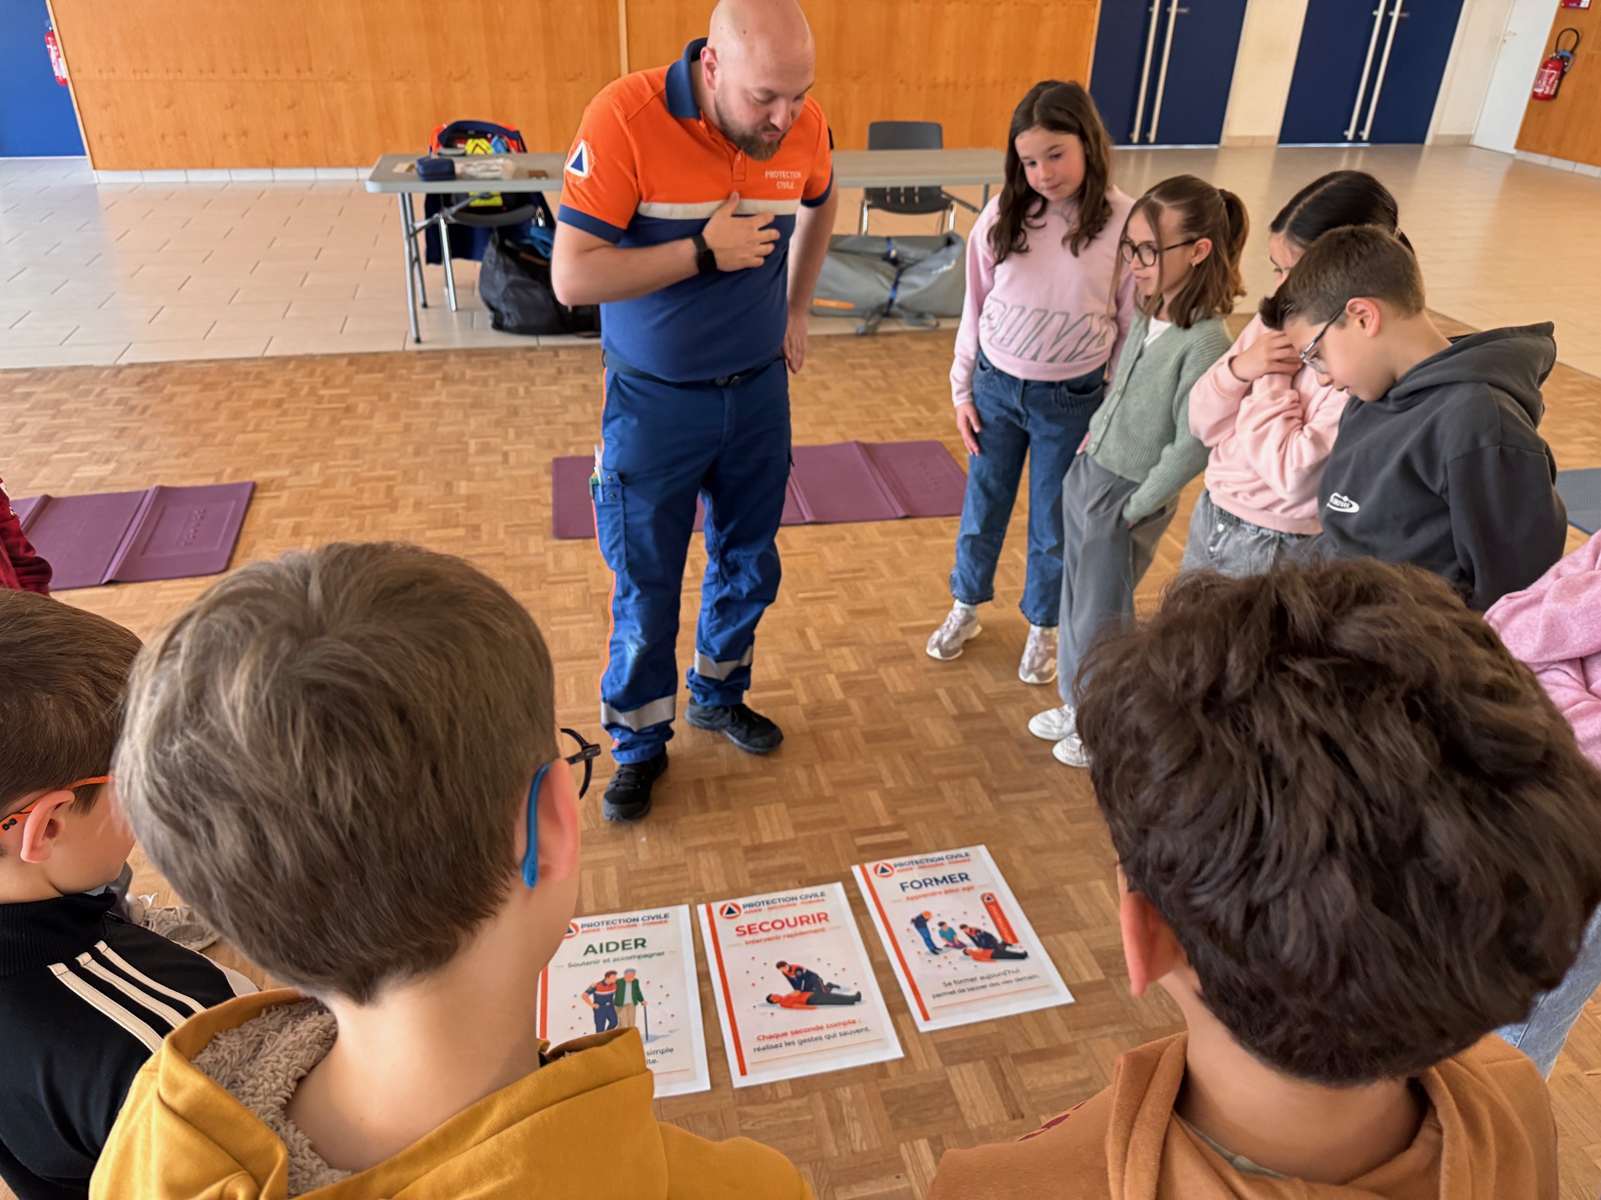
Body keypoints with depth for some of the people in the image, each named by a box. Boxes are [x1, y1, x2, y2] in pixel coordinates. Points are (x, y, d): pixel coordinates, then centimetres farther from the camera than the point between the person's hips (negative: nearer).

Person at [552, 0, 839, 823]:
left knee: (749, 566, 17)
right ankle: (638, 746, 27)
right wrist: (706, 251, -25)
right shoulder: (626, 117, -22)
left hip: (759, 389, 4)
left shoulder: (805, 126, -7)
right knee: (645, 590, 6)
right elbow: (572, 277, -24)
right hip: (654, 400, -4)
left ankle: (719, 697, 41)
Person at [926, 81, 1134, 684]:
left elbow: (1134, 328, -7)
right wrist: (963, 391, 4)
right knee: (982, 506, 17)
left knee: (1054, 523, 13)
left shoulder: (1126, 223, -14)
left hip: (1072, 400, -2)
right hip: (995, 387, 2)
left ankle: (1042, 629, 35)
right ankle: (965, 610, 39)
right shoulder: (1003, 215, -8)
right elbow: (975, 307, 2)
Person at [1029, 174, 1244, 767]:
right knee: (1075, 600, 19)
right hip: (1086, 475, 7)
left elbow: (1193, 446, -22)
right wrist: (1093, 438, 6)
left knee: (1100, 617, 8)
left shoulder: (1205, 342, -23)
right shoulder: (1148, 316, 0)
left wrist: (1137, 506, -15)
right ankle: (1077, 703, 40)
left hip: (1125, 498, -7)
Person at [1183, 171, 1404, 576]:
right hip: (1209, 521, 7)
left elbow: (1294, 477, -24)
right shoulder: (1274, 321, 1)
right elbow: (1202, 425, 5)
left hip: (1279, 550, -7)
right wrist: (1238, 369, -13)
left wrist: (1271, 380, -16)